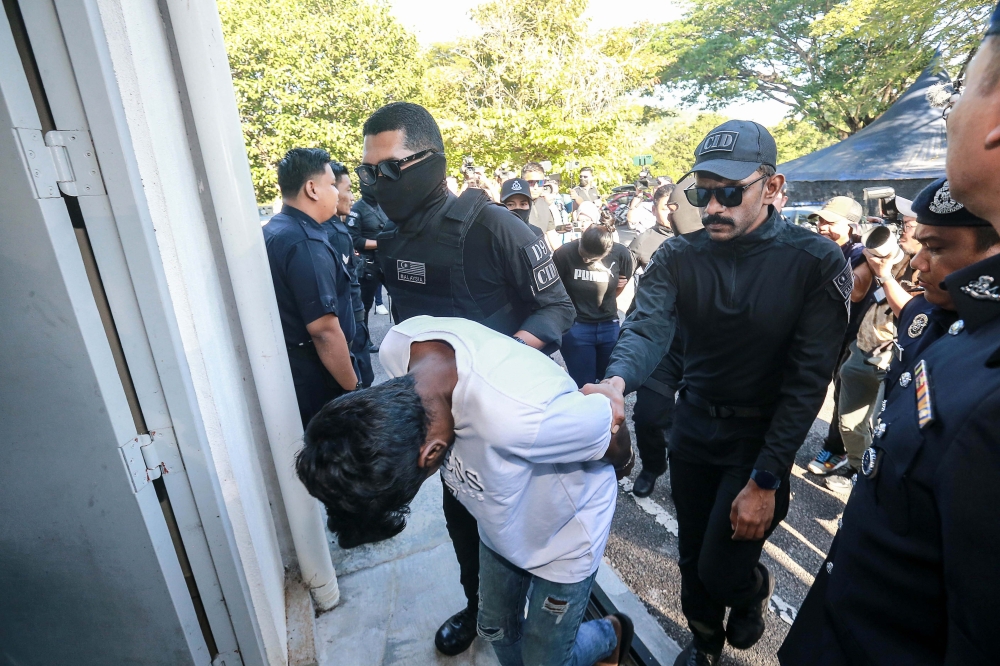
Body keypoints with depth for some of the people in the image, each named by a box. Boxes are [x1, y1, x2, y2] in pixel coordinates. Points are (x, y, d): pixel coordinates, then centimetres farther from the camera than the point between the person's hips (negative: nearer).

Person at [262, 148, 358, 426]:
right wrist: (353, 389, -19)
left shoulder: (270, 232, 7)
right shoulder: (306, 243, -23)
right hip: (316, 382, -9)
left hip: (285, 373, 9)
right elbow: (324, 331, -27)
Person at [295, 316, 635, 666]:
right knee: (496, 630, 25)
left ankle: (611, 635, 48)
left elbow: (616, 440, -24)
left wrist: (618, 468, 0)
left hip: (564, 535, -5)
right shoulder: (397, 345, -25)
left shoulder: (519, 418, -46)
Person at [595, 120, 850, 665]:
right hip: (692, 424, 3)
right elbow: (647, 326, -23)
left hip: (761, 435, -3)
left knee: (721, 569, 2)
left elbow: (807, 379, -16)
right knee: (692, 555, 18)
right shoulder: (677, 256, -8)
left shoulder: (816, 262, -15)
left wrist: (766, 480, -18)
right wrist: (617, 380, -46)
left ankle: (754, 588, 41)